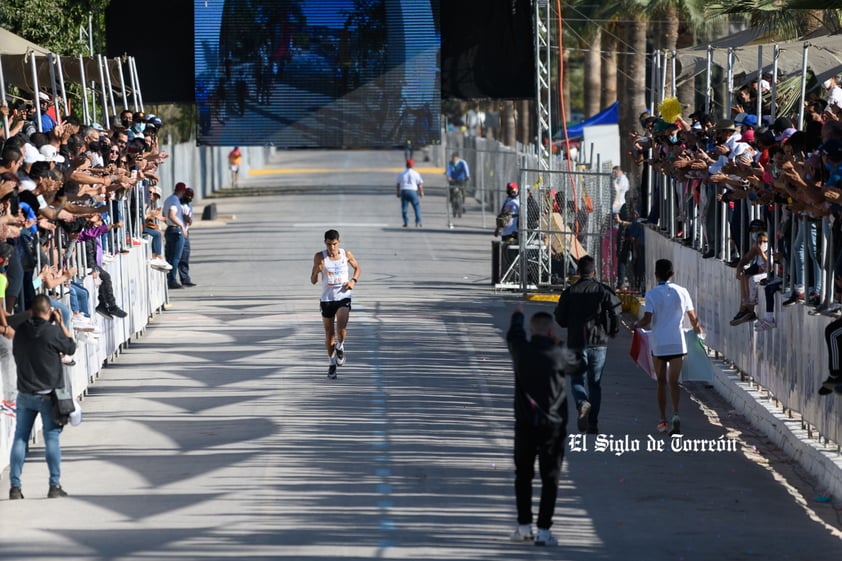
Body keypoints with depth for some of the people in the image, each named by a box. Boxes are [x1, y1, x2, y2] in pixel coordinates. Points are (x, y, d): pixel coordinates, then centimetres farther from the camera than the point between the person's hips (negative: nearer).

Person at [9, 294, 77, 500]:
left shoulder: (21, 330, 0)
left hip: (25, 395, 4)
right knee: (52, 439, 1)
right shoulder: (53, 331, -14)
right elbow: (71, 348, 0)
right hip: (48, 395, -4)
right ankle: (55, 485, 0)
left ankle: (15, 486, 3)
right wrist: (61, 323, 5)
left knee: (20, 438, 6)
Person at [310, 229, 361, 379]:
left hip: (343, 297, -1)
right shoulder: (320, 257, -6)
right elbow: (313, 281, -3)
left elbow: (357, 268, 16)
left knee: (341, 328, -22)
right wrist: (317, 271, -24)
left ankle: (340, 347, 10)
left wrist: (354, 280, -4)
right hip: (327, 298, 1)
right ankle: (332, 363, 25)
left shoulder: (346, 254, -3)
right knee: (329, 333, 8)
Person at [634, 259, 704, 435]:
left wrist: (637, 326, 11)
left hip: (658, 343, -1)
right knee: (674, 381, 4)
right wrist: (698, 329, 26)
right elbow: (693, 318, 5)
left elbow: (647, 320, -11)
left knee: (661, 381, 11)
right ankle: (676, 414, -18)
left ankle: (663, 420, 13)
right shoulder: (682, 292, 2)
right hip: (677, 342, 1)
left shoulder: (652, 294, -6)